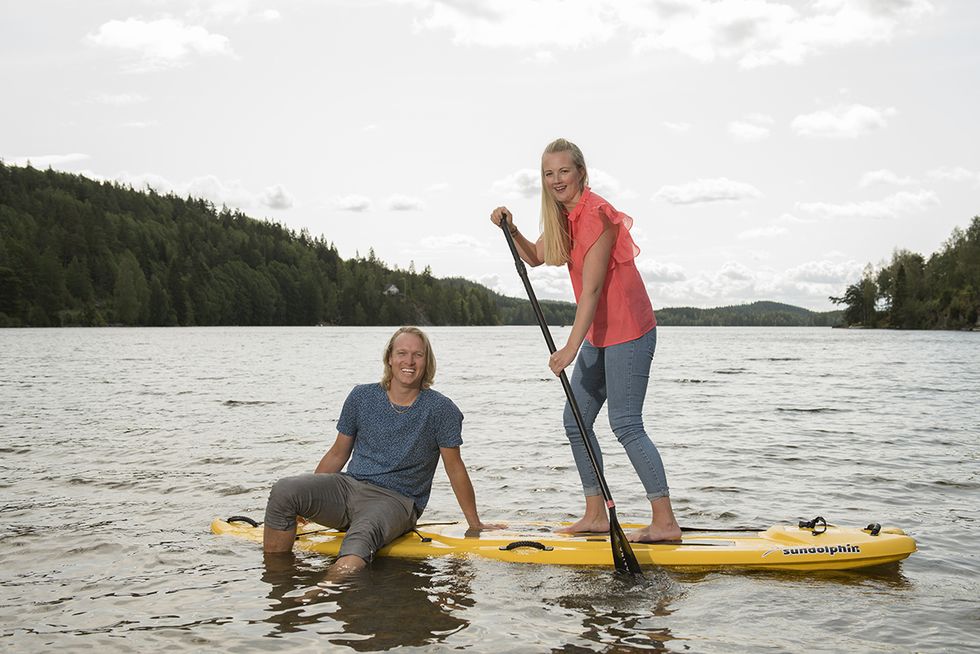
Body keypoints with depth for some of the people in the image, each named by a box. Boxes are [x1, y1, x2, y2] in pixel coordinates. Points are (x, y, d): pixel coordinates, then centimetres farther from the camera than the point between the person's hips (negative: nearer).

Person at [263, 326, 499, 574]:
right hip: (348, 485, 4)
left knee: (361, 537, -39)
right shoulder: (362, 397, 7)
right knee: (284, 490, -24)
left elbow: (455, 468, 4)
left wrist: (474, 523, 7)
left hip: (396, 500, -4)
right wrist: (307, 497, 13)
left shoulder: (441, 409, -2)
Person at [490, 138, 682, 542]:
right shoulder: (565, 215, 12)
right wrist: (511, 230, 2)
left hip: (626, 331, -10)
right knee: (576, 421, 10)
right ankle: (596, 515, 17)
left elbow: (591, 287, -22)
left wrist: (571, 347, -25)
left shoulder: (595, 213, -17)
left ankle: (666, 522, -5)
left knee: (625, 425, -11)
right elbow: (535, 257, 21)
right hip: (599, 334, 10)